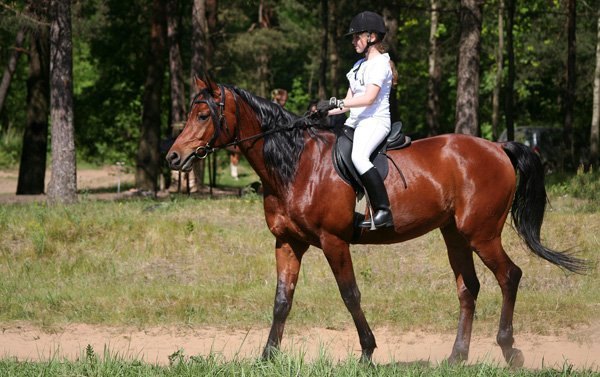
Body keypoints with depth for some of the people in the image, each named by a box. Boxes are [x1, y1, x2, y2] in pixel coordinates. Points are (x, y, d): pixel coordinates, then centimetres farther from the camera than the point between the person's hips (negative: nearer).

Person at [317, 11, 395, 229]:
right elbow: (349, 101, 20)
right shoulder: (359, 66, 22)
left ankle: (383, 211, -36)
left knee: (358, 156, -35)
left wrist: (336, 103, -21)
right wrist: (327, 111, 4)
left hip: (375, 121, -10)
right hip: (355, 121, 10)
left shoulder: (380, 63, -6)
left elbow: (369, 98, -18)